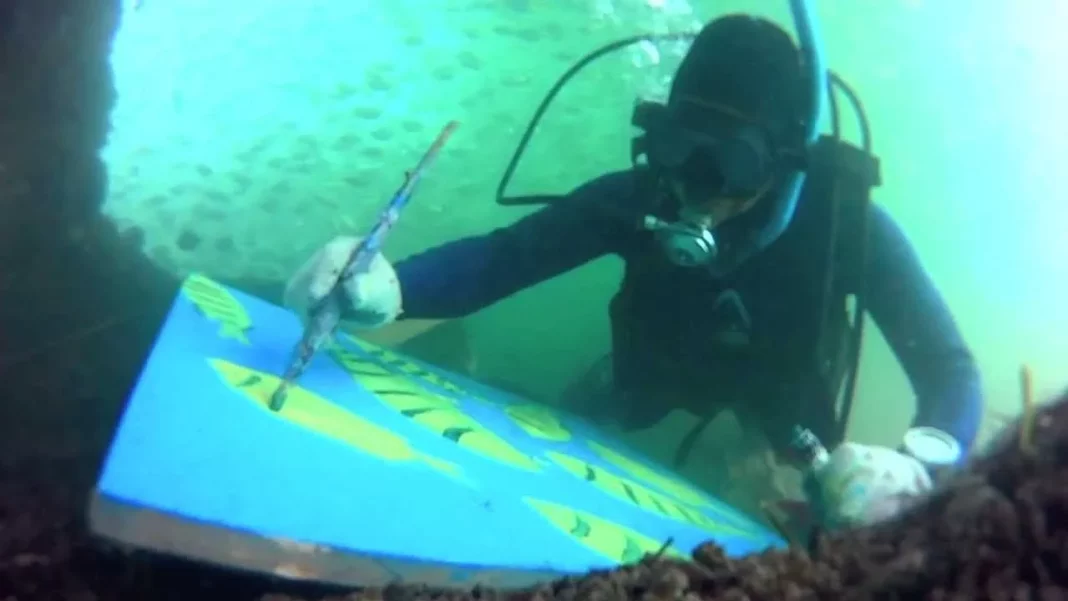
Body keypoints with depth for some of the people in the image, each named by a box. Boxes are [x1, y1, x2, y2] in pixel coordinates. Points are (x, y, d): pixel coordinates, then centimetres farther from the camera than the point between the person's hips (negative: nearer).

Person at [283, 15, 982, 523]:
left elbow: (951, 370, -39)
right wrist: (387, 284, -57)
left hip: (781, 392, -1)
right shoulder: (640, 195, -34)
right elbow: (502, 254, -35)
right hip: (661, 364, 1)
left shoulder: (844, 218, -37)